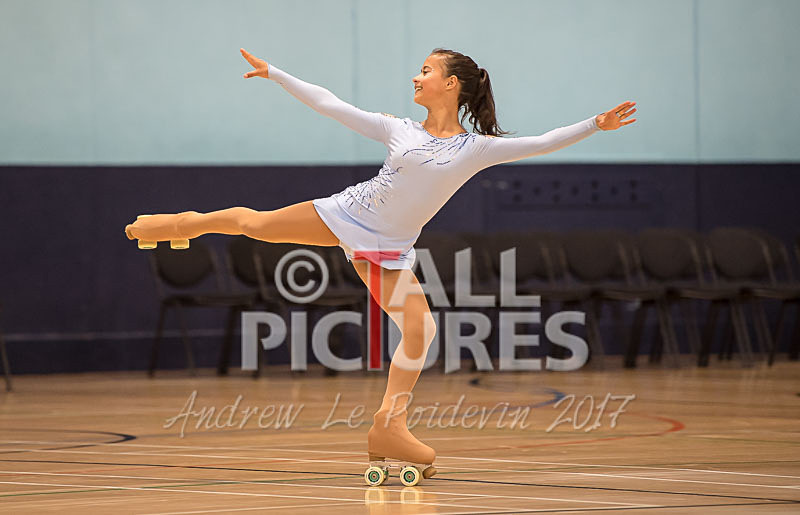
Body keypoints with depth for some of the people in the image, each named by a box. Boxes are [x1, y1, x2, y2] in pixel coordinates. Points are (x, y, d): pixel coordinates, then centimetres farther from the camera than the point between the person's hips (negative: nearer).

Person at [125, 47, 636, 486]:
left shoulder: (477, 148, -6)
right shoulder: (398, 129, -1)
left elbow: (542, 143, -13)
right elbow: (330, 104, 5)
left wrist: (594, 126, -26)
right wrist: (274, 73, 7)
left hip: (389, 249, -1)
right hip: (347, 212, 1)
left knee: (420, 329, -17)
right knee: (255, 223, 7)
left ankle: (389, 428, -7)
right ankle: (187, 224, 39)